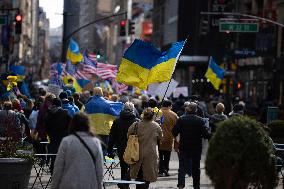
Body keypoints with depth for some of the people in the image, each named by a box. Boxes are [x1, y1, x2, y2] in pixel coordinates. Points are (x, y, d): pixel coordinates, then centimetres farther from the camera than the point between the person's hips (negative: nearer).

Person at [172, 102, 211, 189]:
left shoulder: (181, 119, -8)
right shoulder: (200, 120, -8)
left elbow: (174, 132, -7)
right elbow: (206, 134, -10)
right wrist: (208, 129, 10)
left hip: (184, 147, -1)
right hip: (196, 148, 1)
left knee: (182, 167, 3)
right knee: (196, 168, 14)